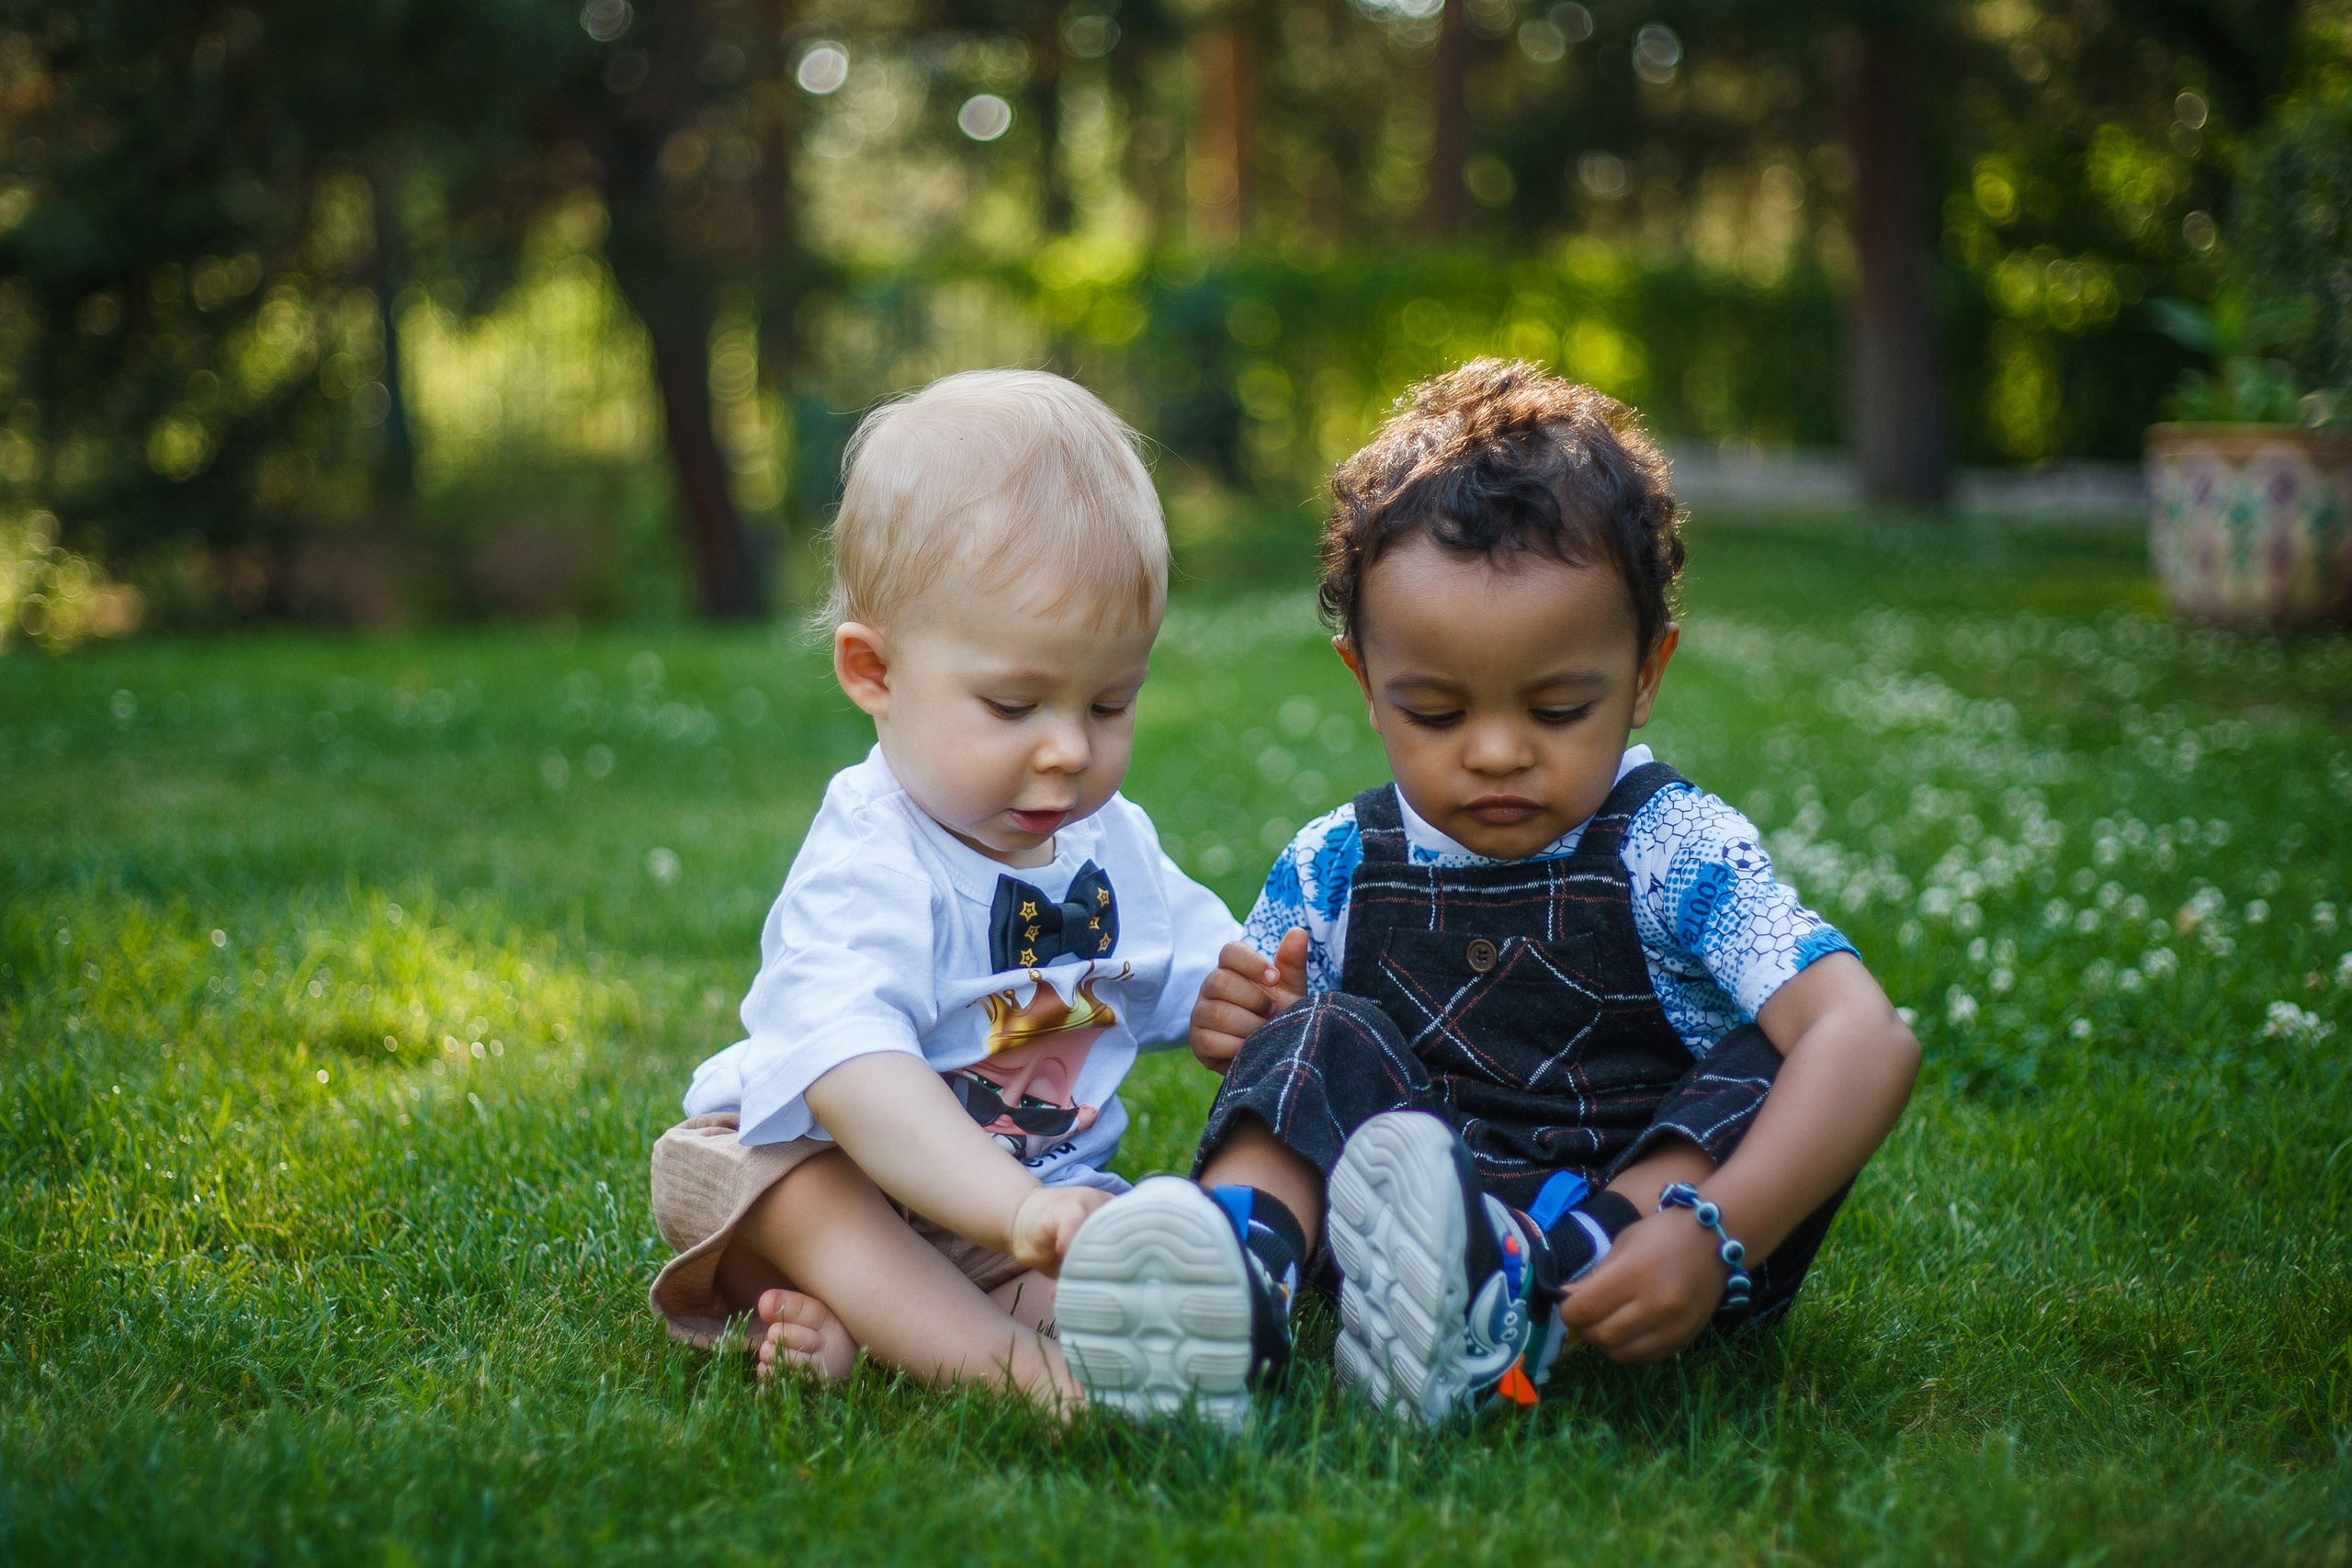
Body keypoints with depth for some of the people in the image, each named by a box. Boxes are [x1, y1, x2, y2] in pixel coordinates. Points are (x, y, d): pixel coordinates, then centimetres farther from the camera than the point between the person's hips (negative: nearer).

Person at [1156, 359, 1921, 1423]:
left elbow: (1868, 1037, -25)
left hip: (1629, 1233, -2)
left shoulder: (1675, 853, -9)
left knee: (1777, 1066, -24)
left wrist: (1715, 1236, -41)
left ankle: (1519, 1294, -48)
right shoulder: (1333, 869, 2)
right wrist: (1242, 1036, -13)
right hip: (1408, 1214, 2)